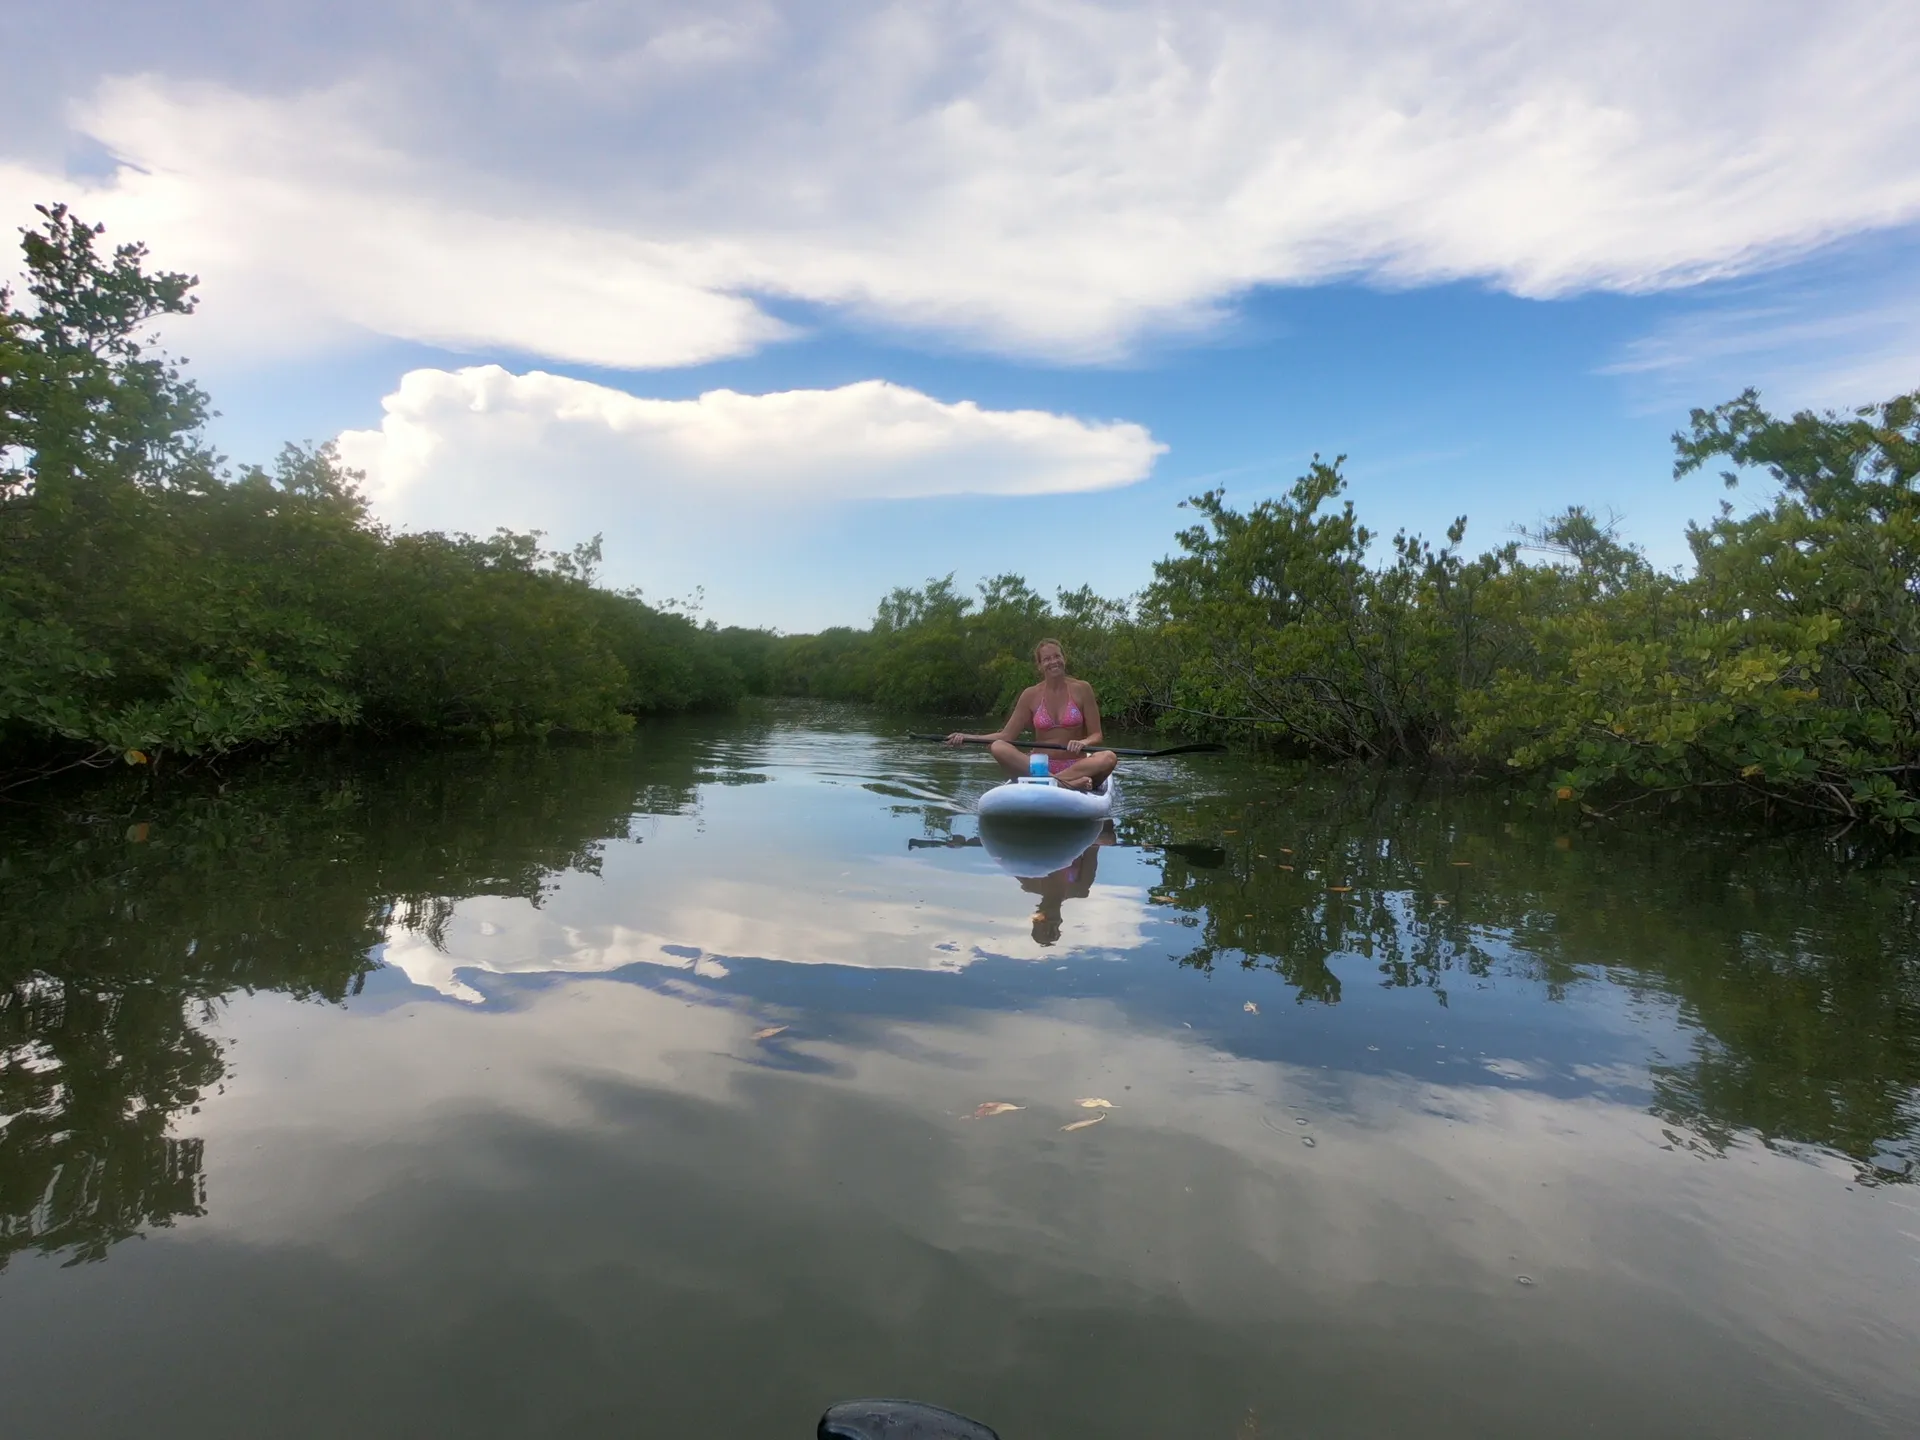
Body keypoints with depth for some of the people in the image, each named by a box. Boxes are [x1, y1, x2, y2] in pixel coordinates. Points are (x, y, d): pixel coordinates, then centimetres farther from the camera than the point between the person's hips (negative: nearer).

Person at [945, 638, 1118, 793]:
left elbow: (1096, 735, 0)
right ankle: (1064, 783, -38)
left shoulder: (1081, 689, 1)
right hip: (1040, 768, 1)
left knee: (1109, 757, -32)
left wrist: (1084, 743, -23)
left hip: (1077, 768, -1)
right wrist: (967, 738, -8)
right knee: (998, 748, -26)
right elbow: (1007, 735, 4)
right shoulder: (1031, 695, 5)